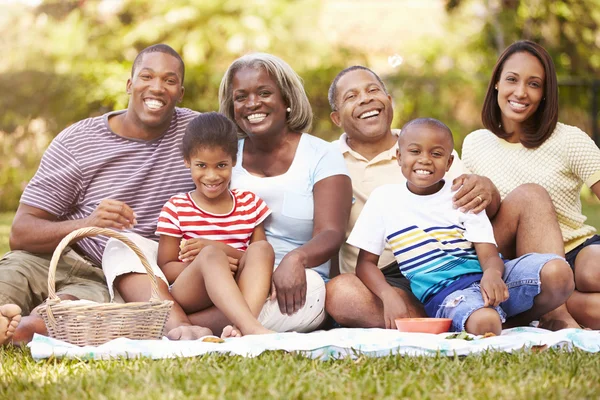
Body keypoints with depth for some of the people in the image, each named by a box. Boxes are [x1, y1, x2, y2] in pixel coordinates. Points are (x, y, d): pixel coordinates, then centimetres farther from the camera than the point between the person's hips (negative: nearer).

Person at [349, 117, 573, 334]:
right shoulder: (384, 199, 7)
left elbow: (489, 254, 0)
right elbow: (366, 263, 8)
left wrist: (492, 274, -26)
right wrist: (388, 297, -13)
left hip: (483, 278, 4)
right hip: (443, 293, -3)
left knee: (558, 271, -24)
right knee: (483, 322, -40)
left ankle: (515, 321, 1)